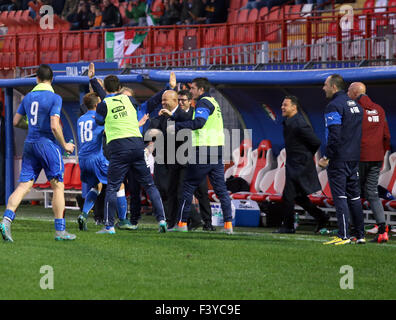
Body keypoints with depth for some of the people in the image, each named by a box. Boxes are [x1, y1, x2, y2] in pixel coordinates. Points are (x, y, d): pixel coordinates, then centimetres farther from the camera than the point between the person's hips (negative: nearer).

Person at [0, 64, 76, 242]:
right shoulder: (54, 98, -9)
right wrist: (65, 145, -4)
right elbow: (54, 127, -17)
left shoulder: (28, 97, 10)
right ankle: (60, 230, 3)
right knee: (58, 186, 3)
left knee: (23, 186, 2)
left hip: (30, 144, 5)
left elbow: (16, 122, 15)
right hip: (48, 144, -5)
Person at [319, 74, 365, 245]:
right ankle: (360, 235, 14)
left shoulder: (333, 106, -12)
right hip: (354, 159, 8)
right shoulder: (355, 105, 15)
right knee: (354, 196, 12)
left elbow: (335, 135, -20)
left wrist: (327, 157, -16)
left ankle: (343, 235, -10)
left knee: (340, 196, -7)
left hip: (339, 160, -8)